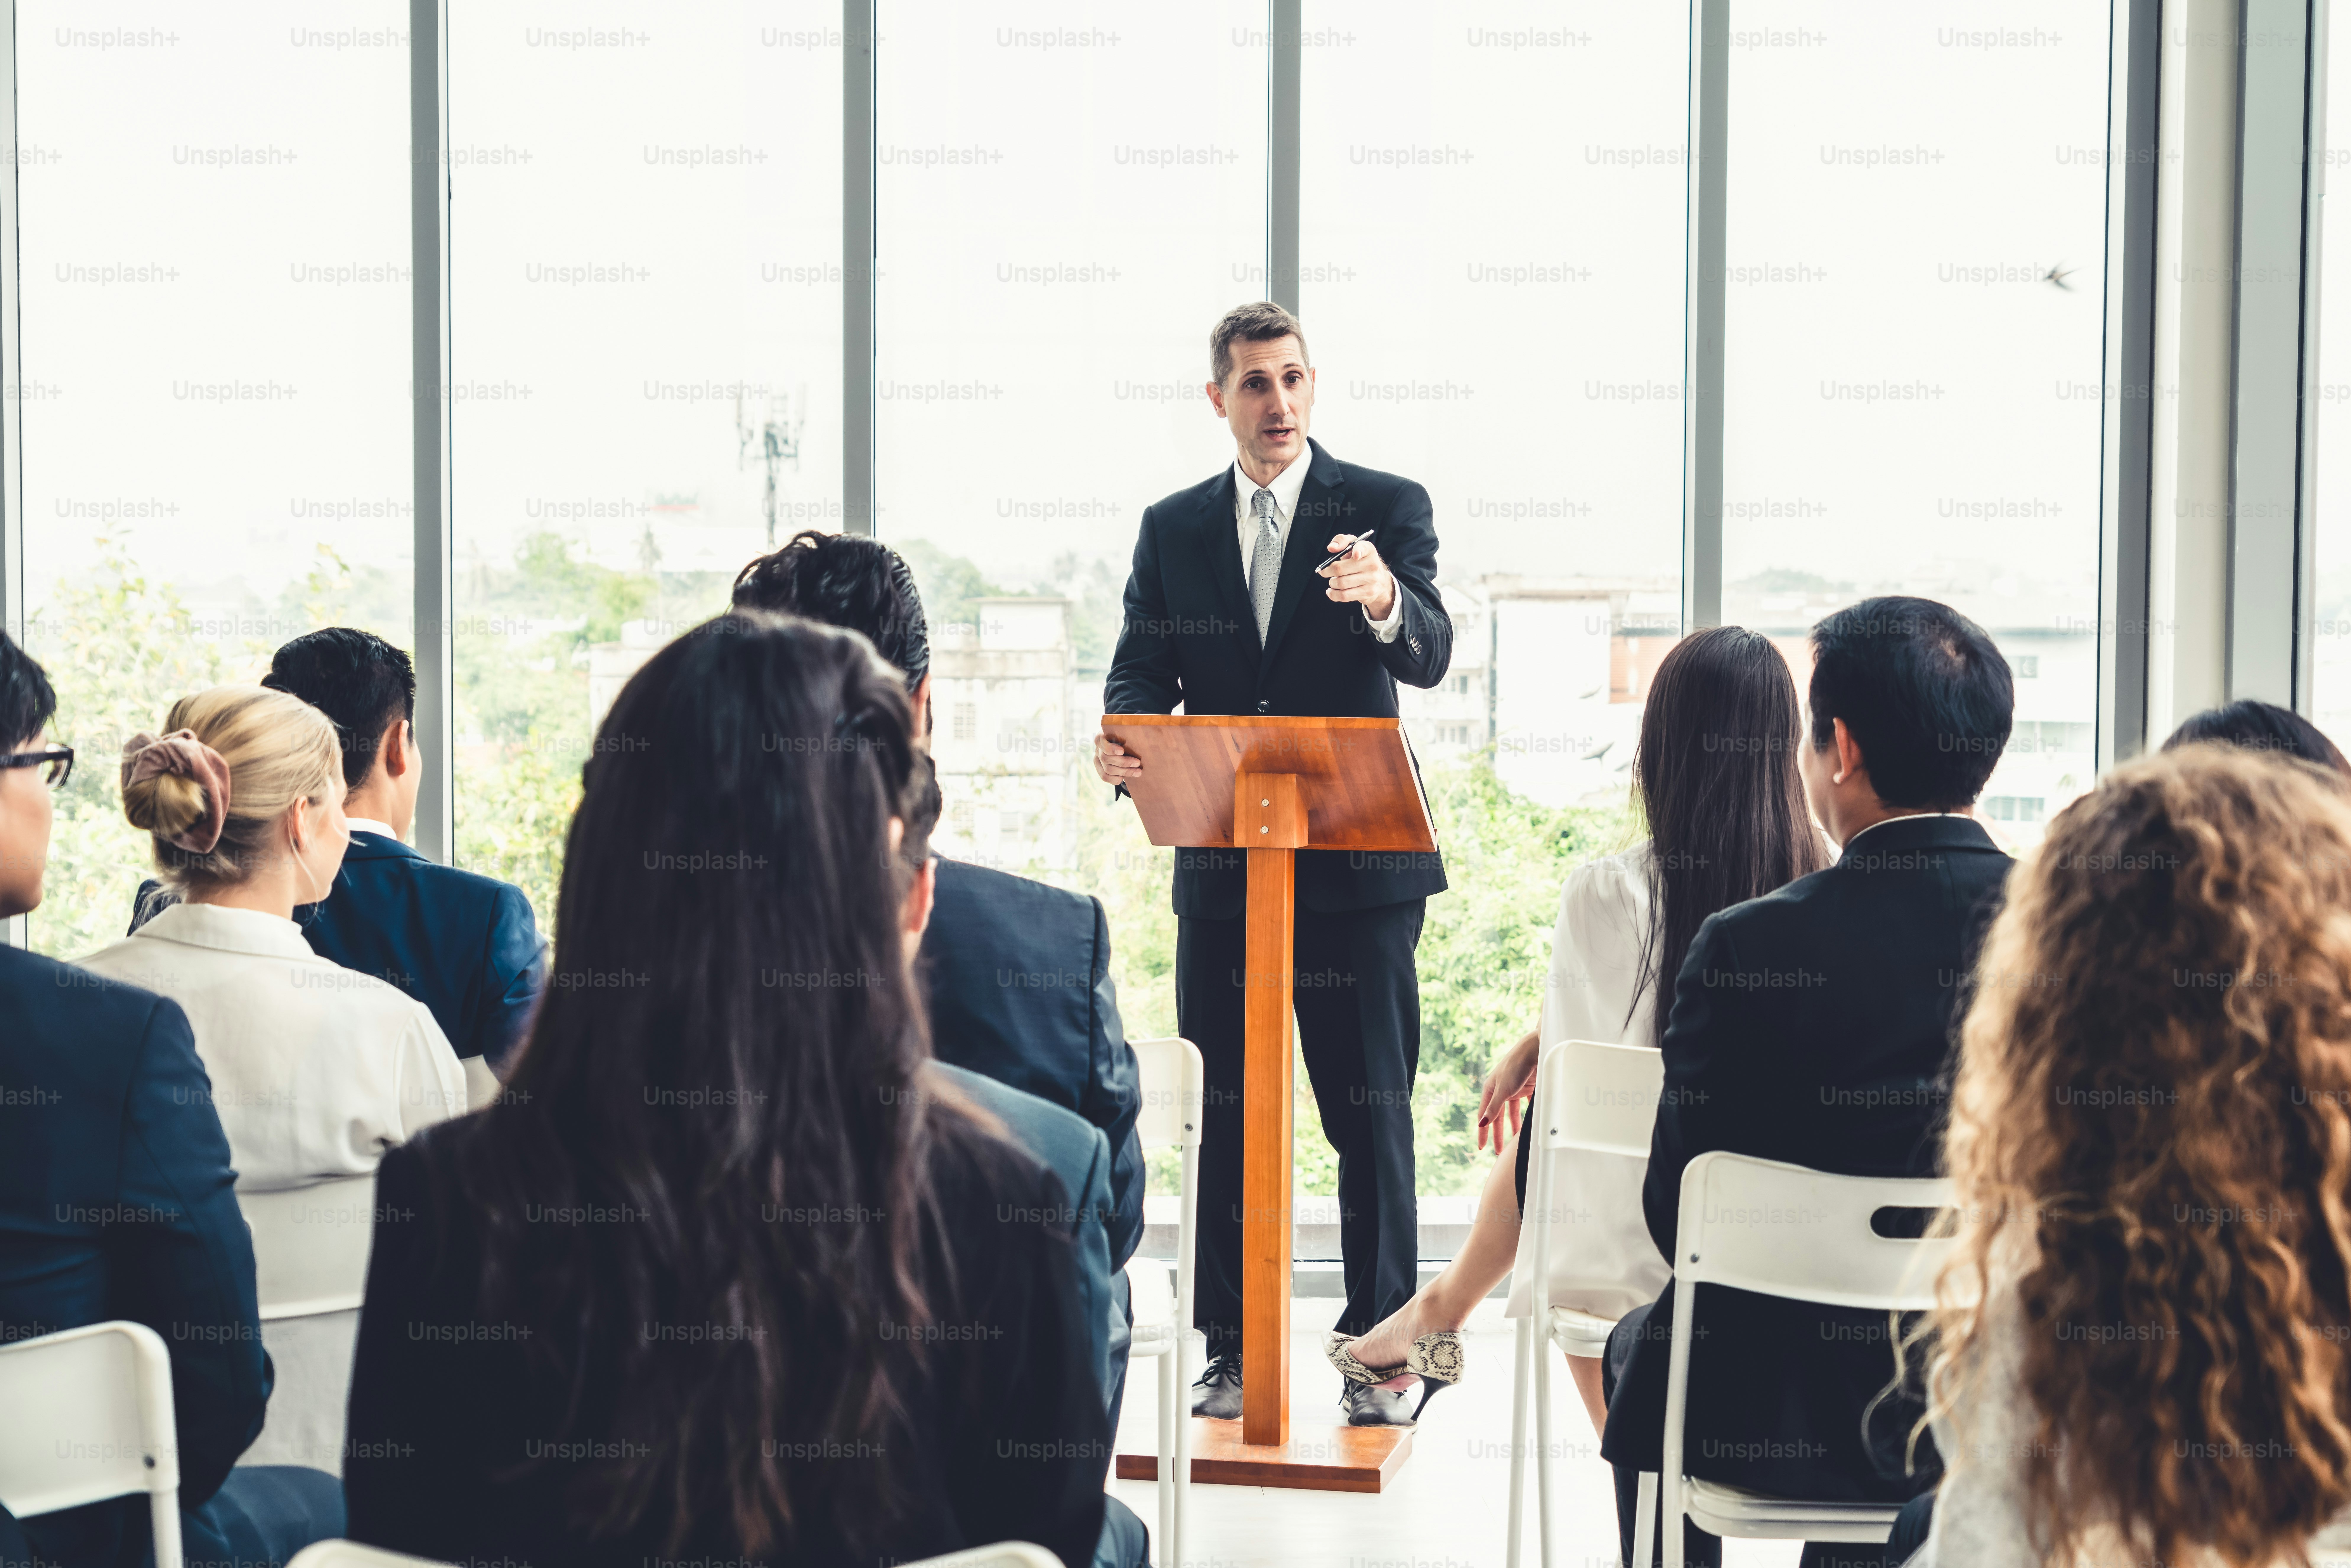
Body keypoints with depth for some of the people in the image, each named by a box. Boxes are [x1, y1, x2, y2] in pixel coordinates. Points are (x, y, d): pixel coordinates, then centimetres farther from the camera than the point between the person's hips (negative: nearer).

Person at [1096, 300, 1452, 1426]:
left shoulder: (1386, 508, 0)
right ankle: (1231, 1352, 17)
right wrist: (1121, 742, -18)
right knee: (1226, 1117, 8)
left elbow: (1429, 658, -12)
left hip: (1356, 866, -3)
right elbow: (1141, 671, 5)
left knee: (1372, 1116, 0)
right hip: (1220, 868, 3)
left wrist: (1383, 601, -35)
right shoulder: (1172, 528, 10)